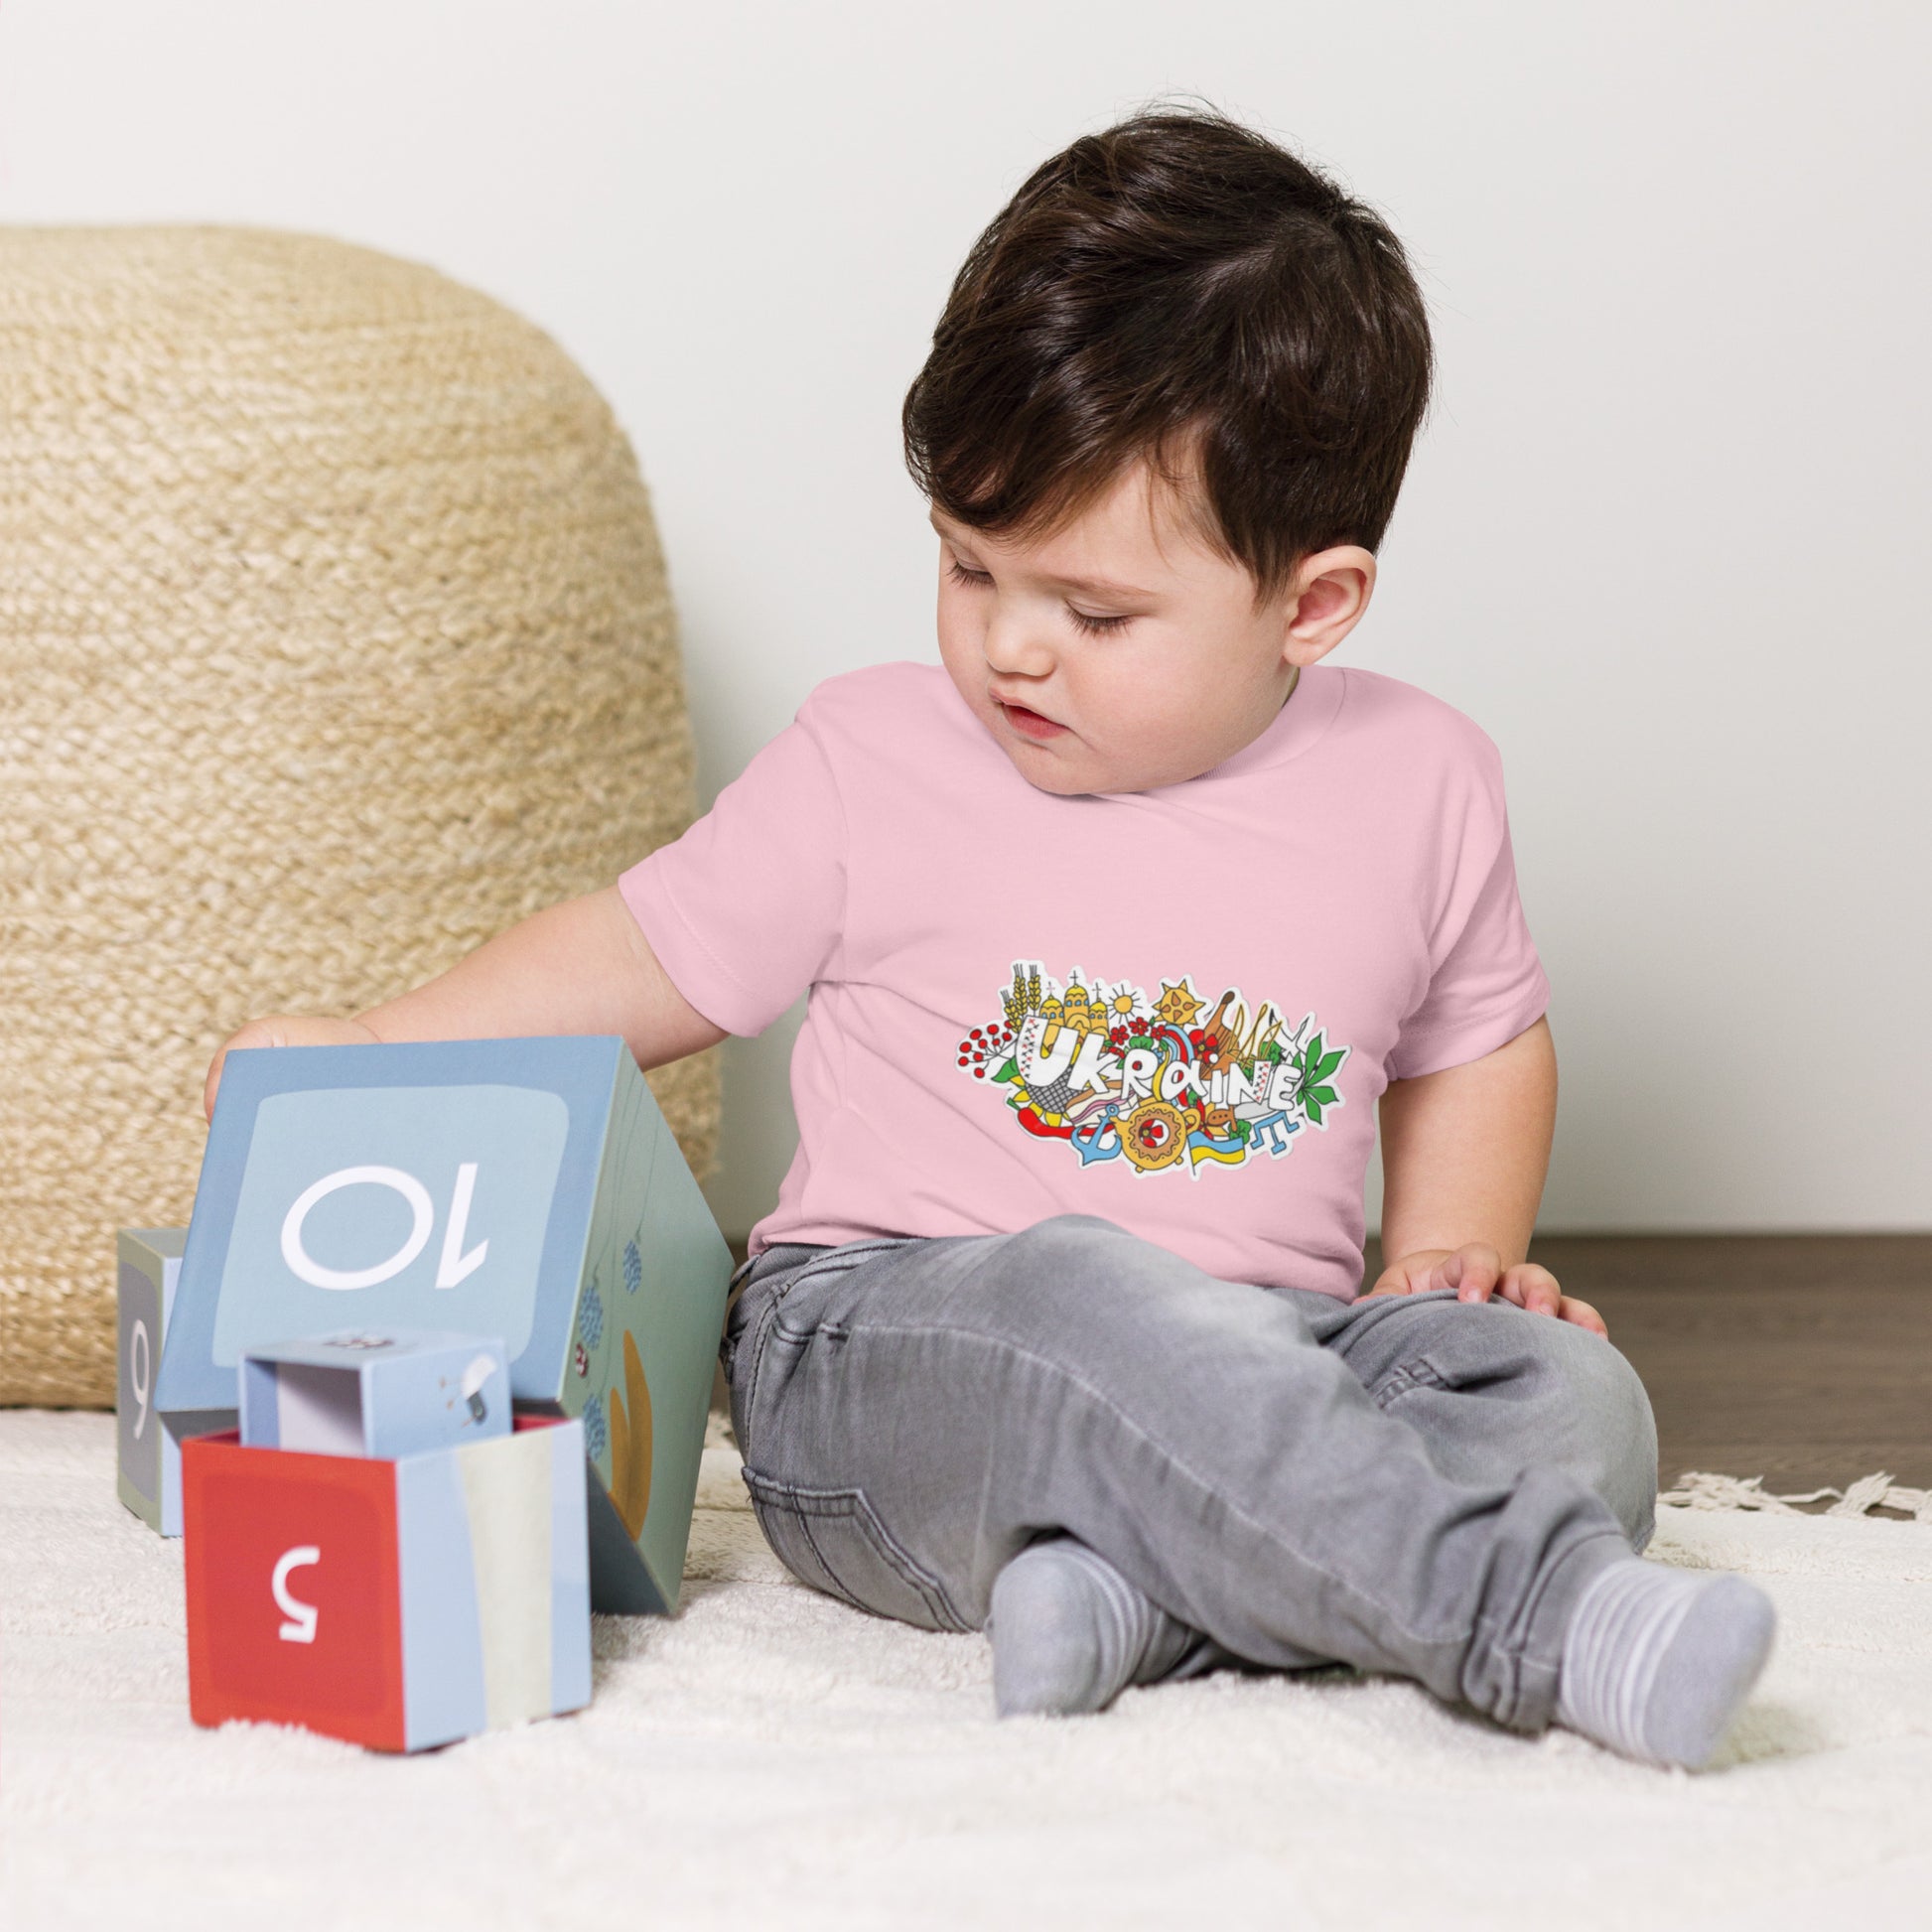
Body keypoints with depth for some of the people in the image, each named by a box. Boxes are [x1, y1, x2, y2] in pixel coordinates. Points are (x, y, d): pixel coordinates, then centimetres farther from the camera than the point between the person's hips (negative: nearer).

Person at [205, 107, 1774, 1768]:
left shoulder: (1420, 783, 6)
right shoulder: (875, 760, 2)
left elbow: (1479, 1042, 23)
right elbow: (652, 960, 11)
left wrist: (1455, 1253, 6)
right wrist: (365, 1058, 1)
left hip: (1264, 1345, 3)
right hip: (877, 1343, -3)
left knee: (1570, 1394, -23)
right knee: (1082, 1294, -38)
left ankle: (1126, 1590, -40)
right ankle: (1542, 1616, -42)